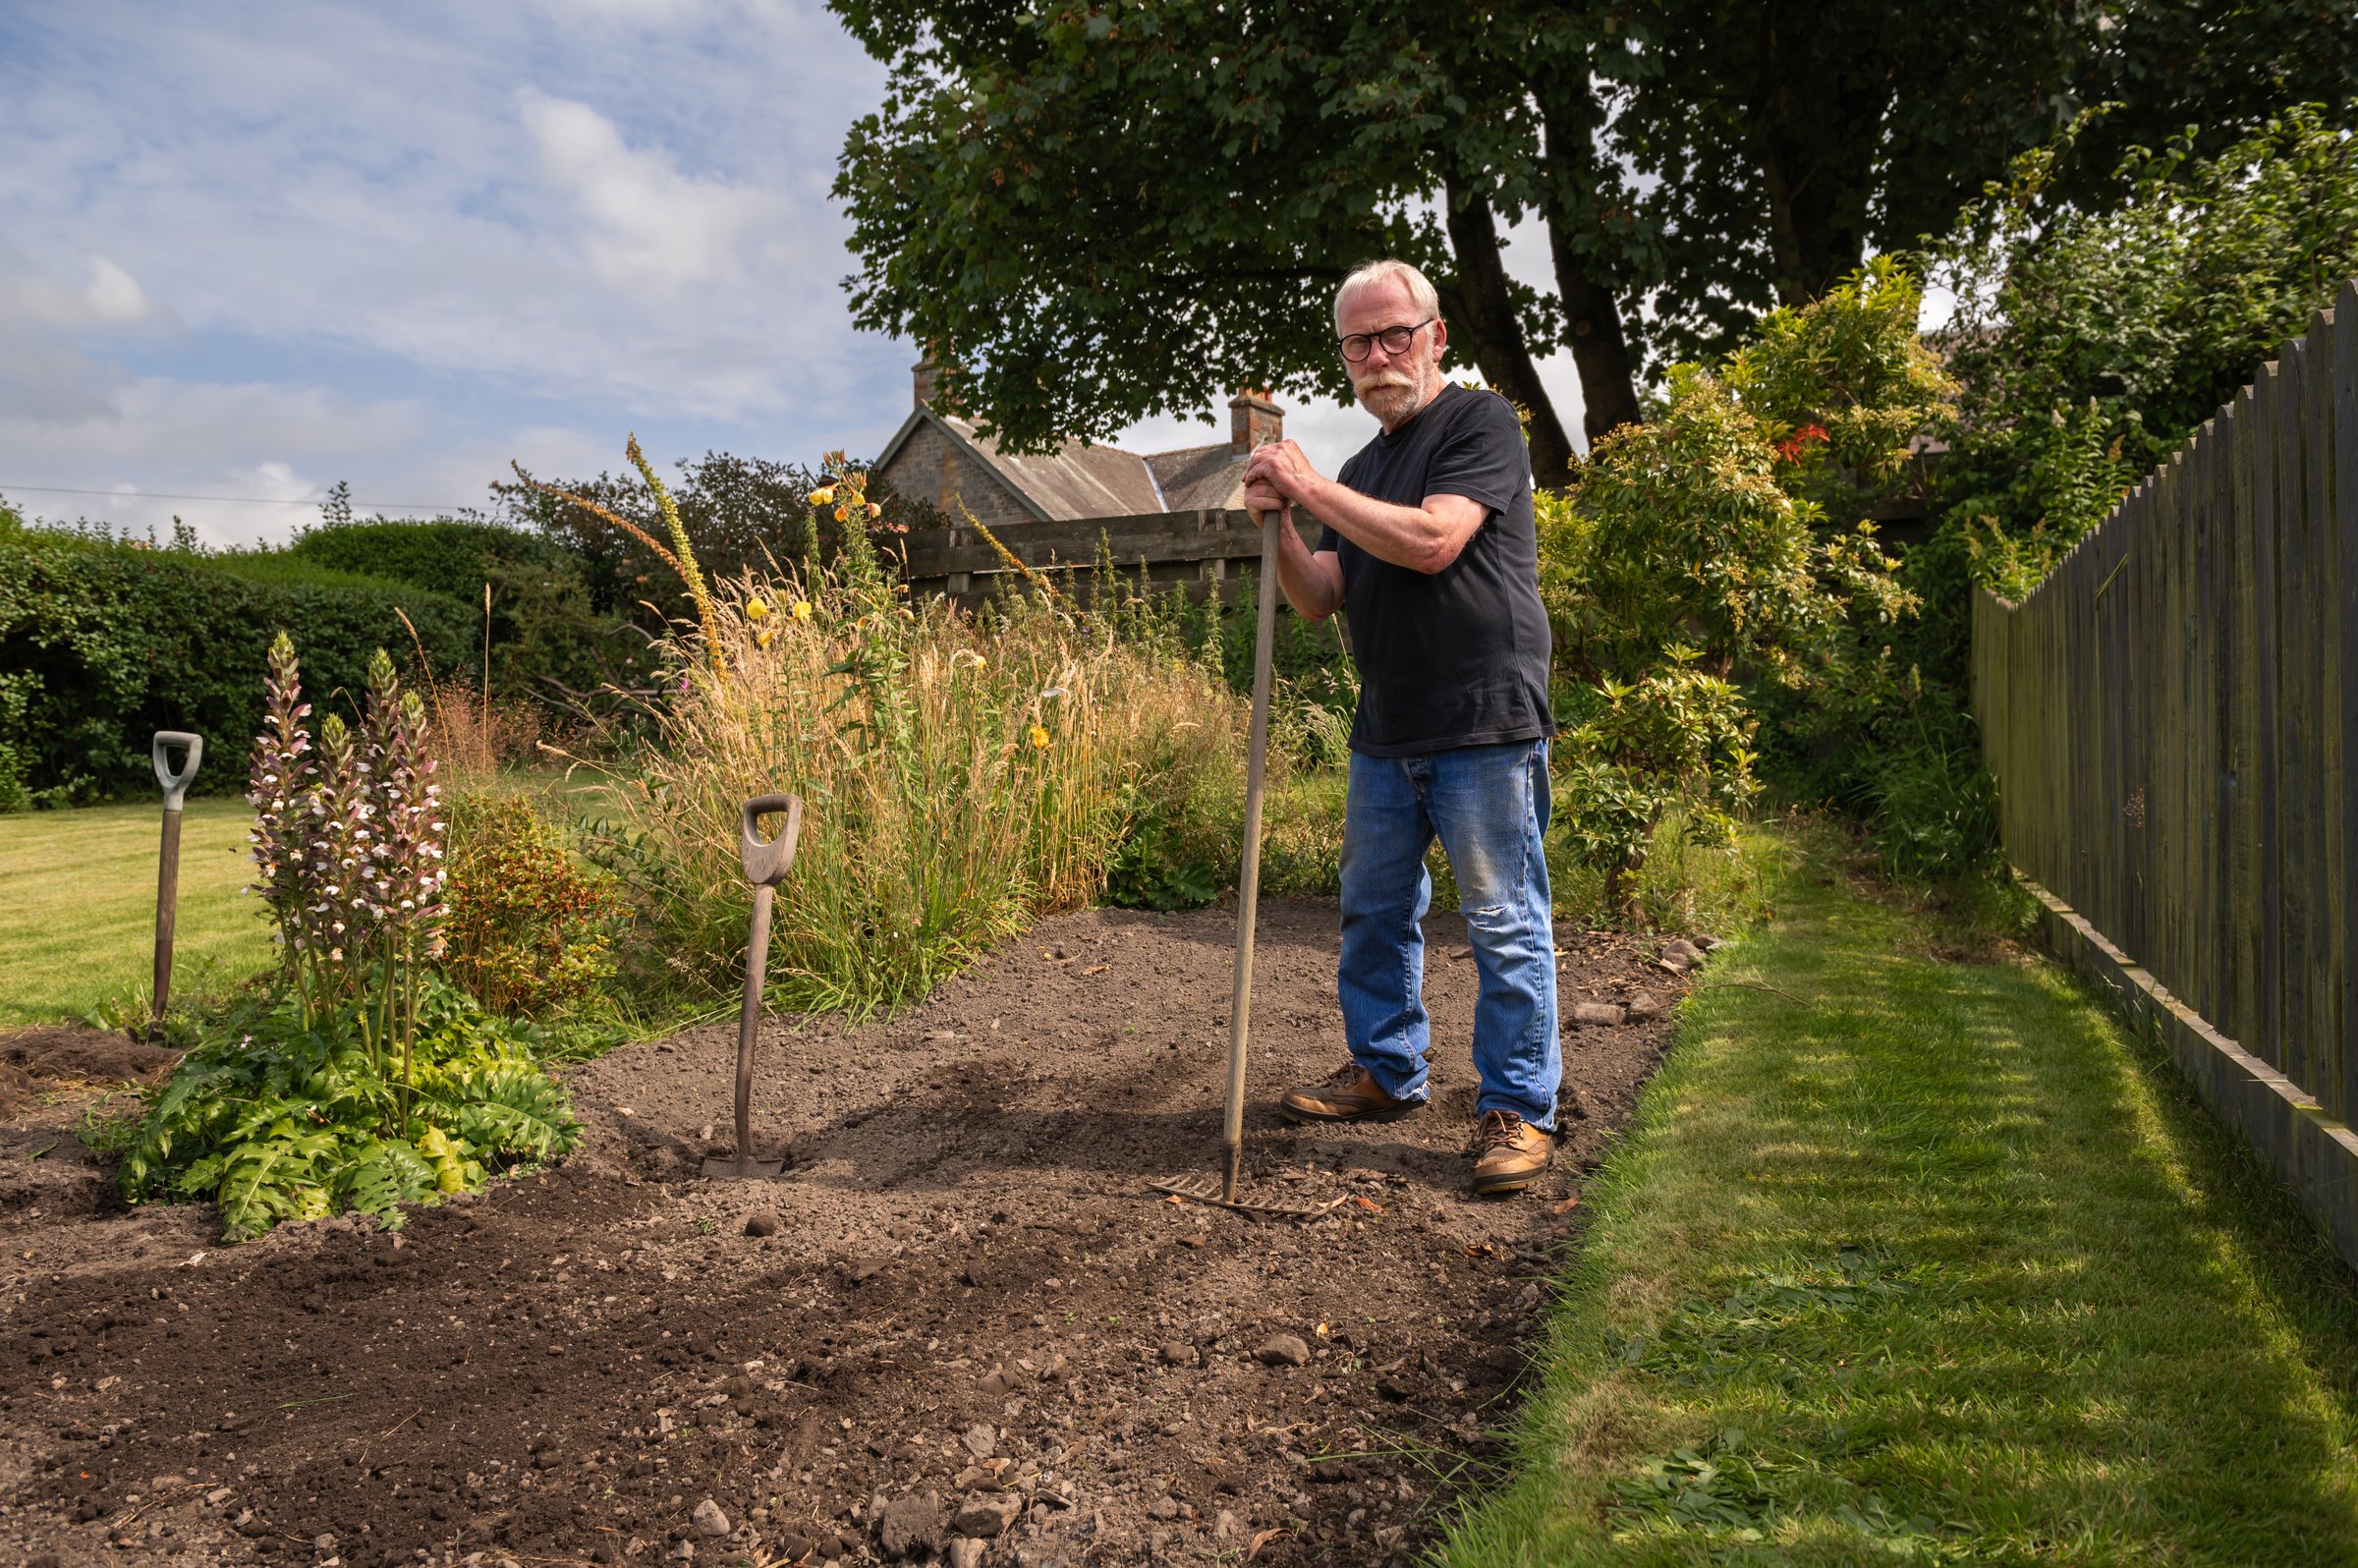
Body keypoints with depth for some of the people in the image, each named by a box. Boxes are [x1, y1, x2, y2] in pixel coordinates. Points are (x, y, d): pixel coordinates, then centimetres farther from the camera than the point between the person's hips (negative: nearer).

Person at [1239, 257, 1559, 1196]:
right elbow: (1320, 599, 12)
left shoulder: (1481, 422, -3)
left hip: (1484, 728, -8)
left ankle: (1516, 1108, 9)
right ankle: (1387, 1072, 31)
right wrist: (1276, 520, -5)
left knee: (1503, 922, -2)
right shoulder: (1361, 468, 18)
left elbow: (1433, 540, -19)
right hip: (1386, 734, 8)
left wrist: (1311, 488, -13)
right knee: (1374, 910, 15)